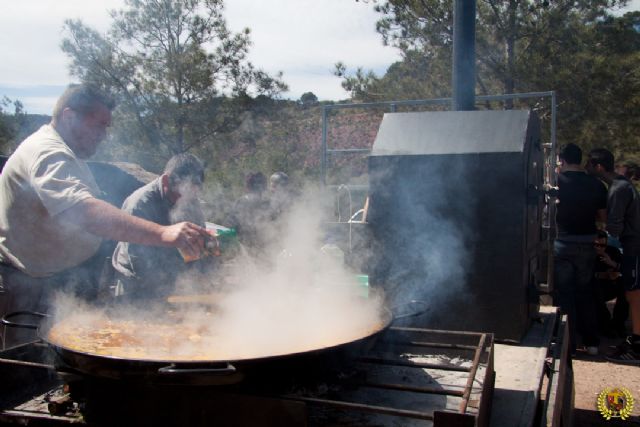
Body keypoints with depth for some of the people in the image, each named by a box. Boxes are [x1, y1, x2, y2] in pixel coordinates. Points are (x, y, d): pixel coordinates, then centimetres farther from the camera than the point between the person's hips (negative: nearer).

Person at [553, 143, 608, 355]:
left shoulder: (558, 181, -11)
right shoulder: (596, 185, 0)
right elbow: (603, 218, 5)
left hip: (563, 244, -4)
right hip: (587, 245, 4)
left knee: (564, 294, 4)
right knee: (585, 292, 16)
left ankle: (568, 343, 7)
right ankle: (591, 342, 21)